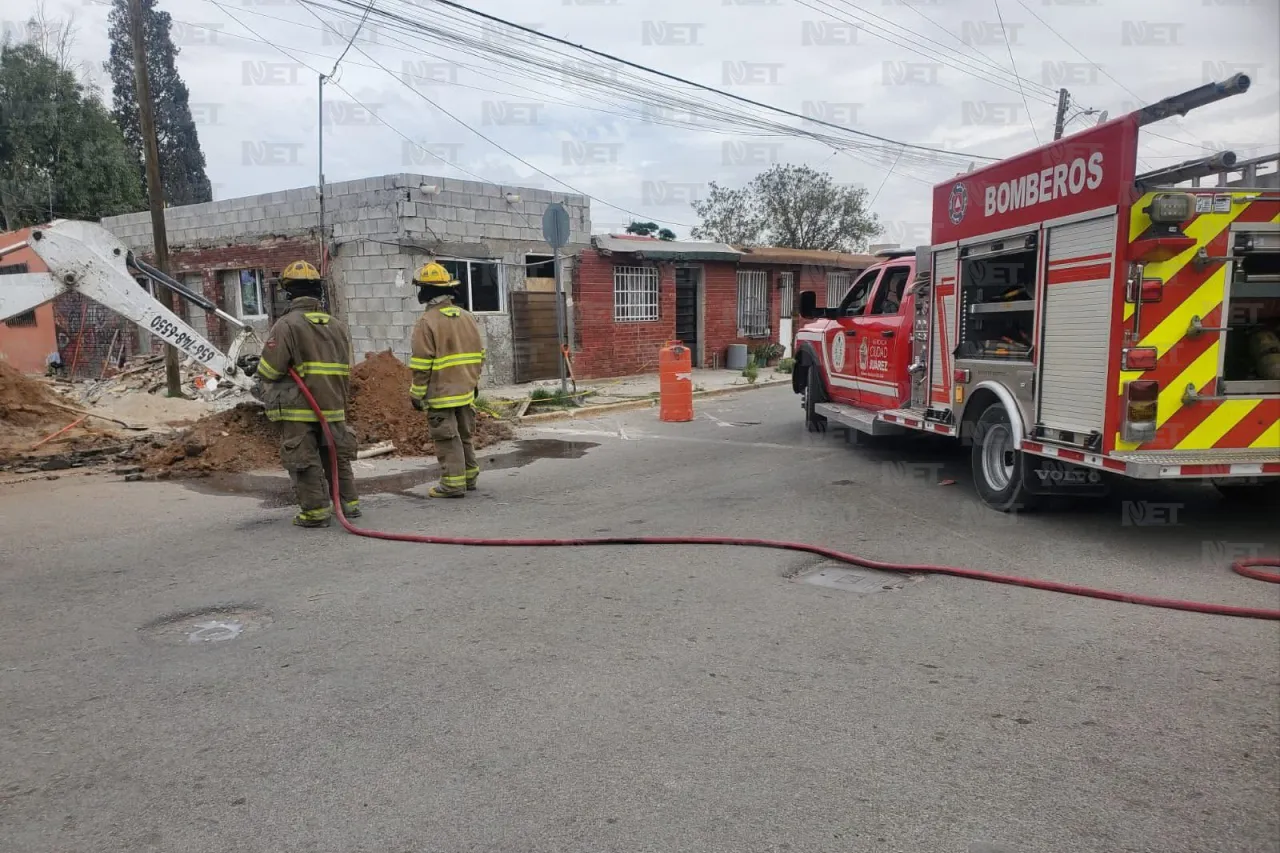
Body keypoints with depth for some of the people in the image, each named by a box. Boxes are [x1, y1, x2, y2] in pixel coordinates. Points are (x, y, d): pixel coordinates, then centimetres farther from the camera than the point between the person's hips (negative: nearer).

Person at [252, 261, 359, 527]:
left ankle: (316, 511, 5)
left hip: (297, 408, -6)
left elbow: (269, 370, -13)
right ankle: (349, 503, 23)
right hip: (333, 407, 6)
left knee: (304, 461, 3)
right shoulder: (339, 326, 7)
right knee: (337, 456, 17)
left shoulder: (287, 325, -13)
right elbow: (346, 369, 10)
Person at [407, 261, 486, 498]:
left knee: (447, 439, -1)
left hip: (440, 394, -7)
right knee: (464, 436, 17)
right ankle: (469, 477, 26)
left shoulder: (427, 322, -14)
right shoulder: (467, 317, 8)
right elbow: (479, 354, 13)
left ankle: (453, 483, 1)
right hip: (466, 391, 7)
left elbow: (421, 365, -15)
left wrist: (417, 393, -7)